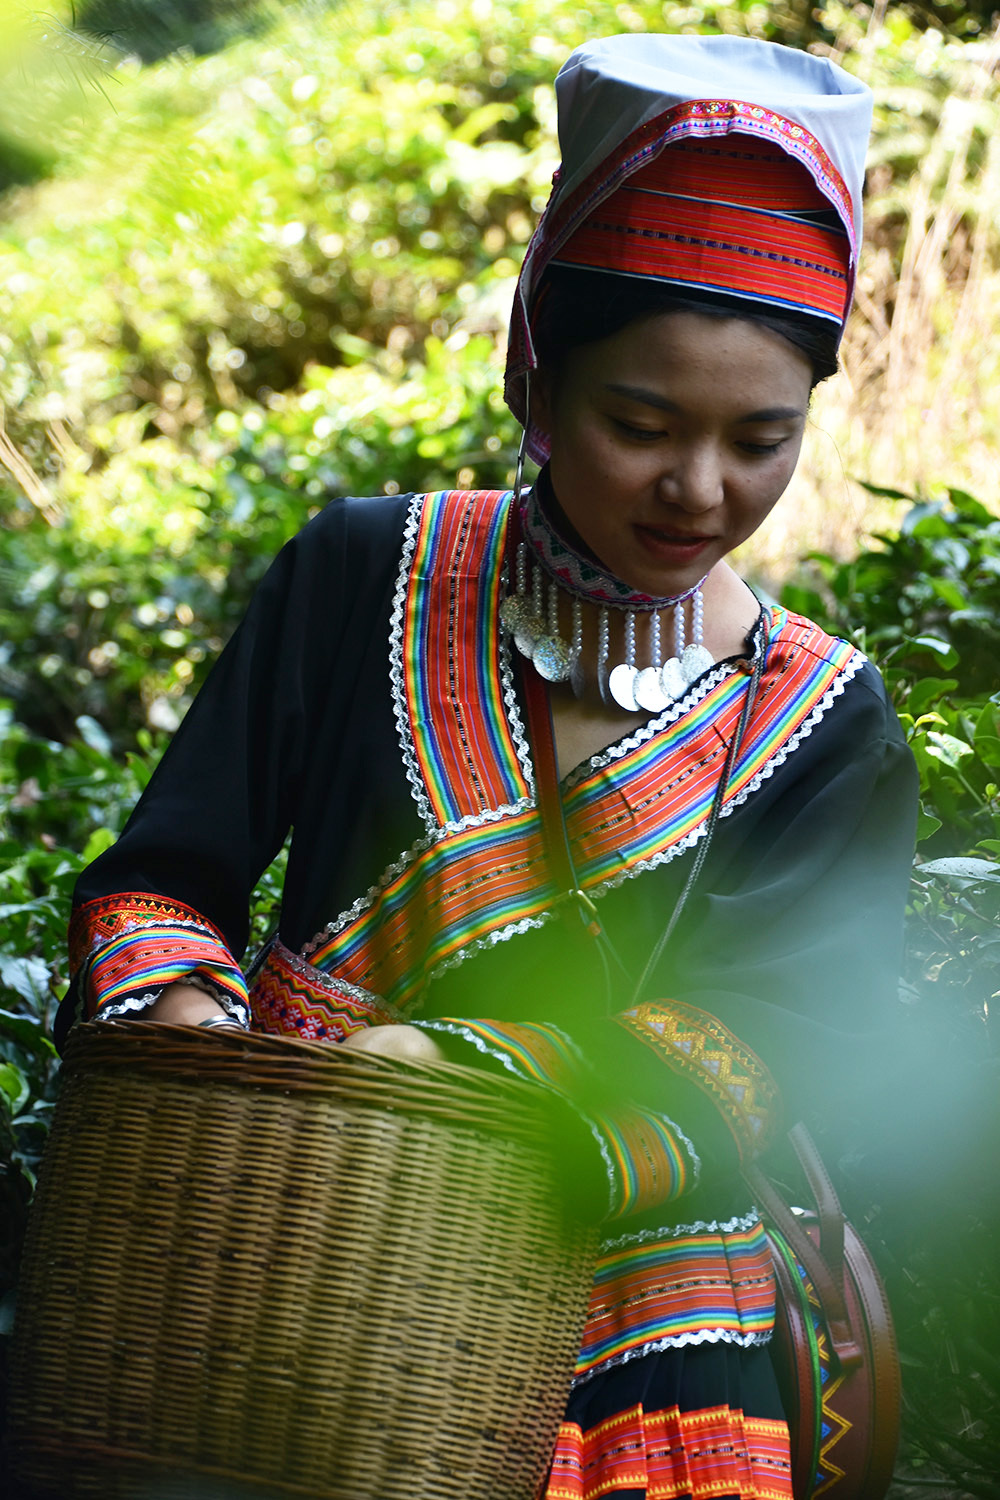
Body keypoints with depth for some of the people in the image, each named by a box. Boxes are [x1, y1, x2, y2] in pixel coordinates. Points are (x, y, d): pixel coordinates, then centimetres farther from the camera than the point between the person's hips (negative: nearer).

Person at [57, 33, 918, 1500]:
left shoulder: (822, 726, 2)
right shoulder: (364, 580, 2)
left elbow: (773, 1046, -7)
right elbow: (165, 876, 6)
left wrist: (461, 1060, -21)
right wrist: (194, 1036, -15)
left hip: (625, 1292, 0)